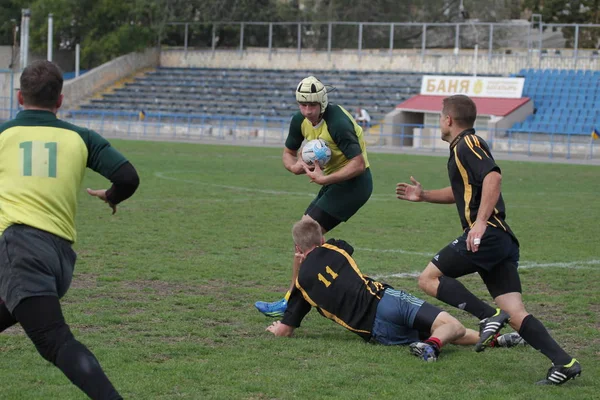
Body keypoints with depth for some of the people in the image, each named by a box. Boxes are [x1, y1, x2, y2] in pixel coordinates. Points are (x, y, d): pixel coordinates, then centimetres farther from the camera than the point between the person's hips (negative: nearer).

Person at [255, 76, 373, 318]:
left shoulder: (337, 123, -26)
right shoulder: (300, 121, -1)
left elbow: (358, 164, -28)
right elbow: (288, 152, 12)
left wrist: (326, 179, -33)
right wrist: (294, 166, -11)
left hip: (354, 182, -9)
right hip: (334, 182, 9)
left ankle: (291, 302, -10)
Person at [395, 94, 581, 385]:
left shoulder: (467, 144, -5)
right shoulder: (464, 147, 25)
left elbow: (493, 176, -23)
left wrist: (480, 222, -28)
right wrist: (423, 195, 37)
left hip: (484, 235, -9)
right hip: (502, 240, 9)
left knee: (429, 279, -1)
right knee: (515, 313, 0)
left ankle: (489, 316, -14)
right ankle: (564, 361, -13)